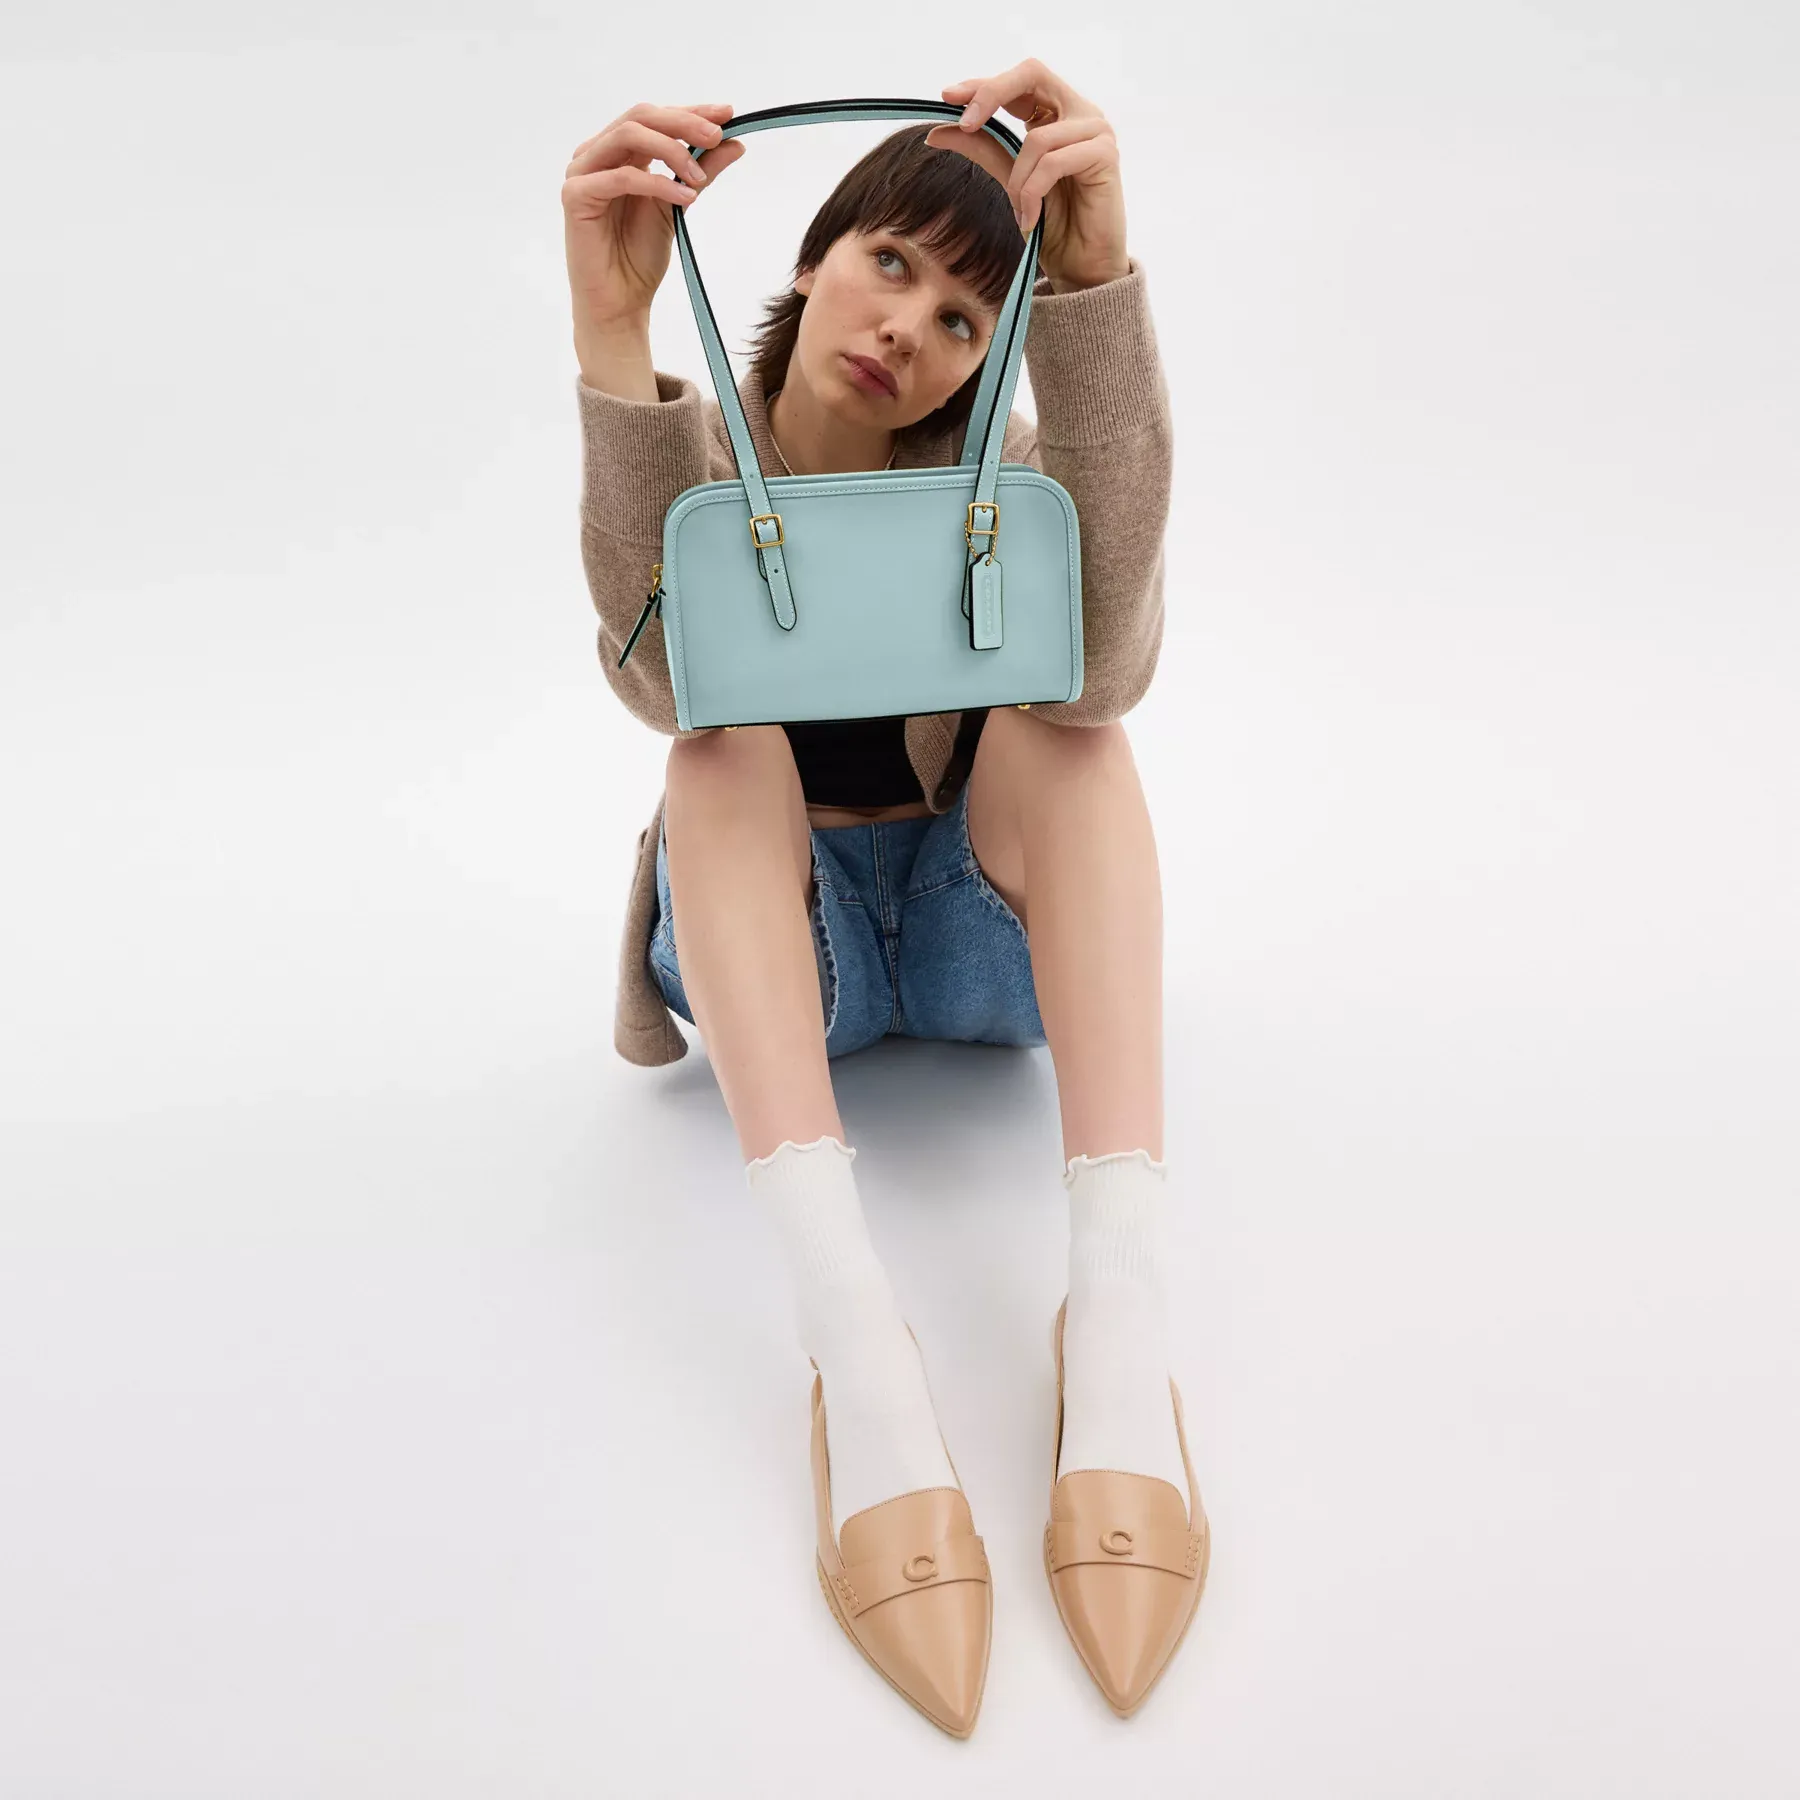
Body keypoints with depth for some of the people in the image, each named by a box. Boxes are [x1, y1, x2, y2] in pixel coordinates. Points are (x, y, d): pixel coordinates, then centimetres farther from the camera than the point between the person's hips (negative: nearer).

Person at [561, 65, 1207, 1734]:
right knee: (729, 737, -27)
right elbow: (661, 681, -31)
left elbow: (1106, 665, -34)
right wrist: (612, 339, -43)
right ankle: (847, 1326, -48)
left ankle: (1121, 1308, -44)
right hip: (777, 943, 0)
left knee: (1060, 705, -26)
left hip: (982, 935, 0)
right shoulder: (693, 456, -8)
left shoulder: (1000, 469, -10)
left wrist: (1095, 283, -44)